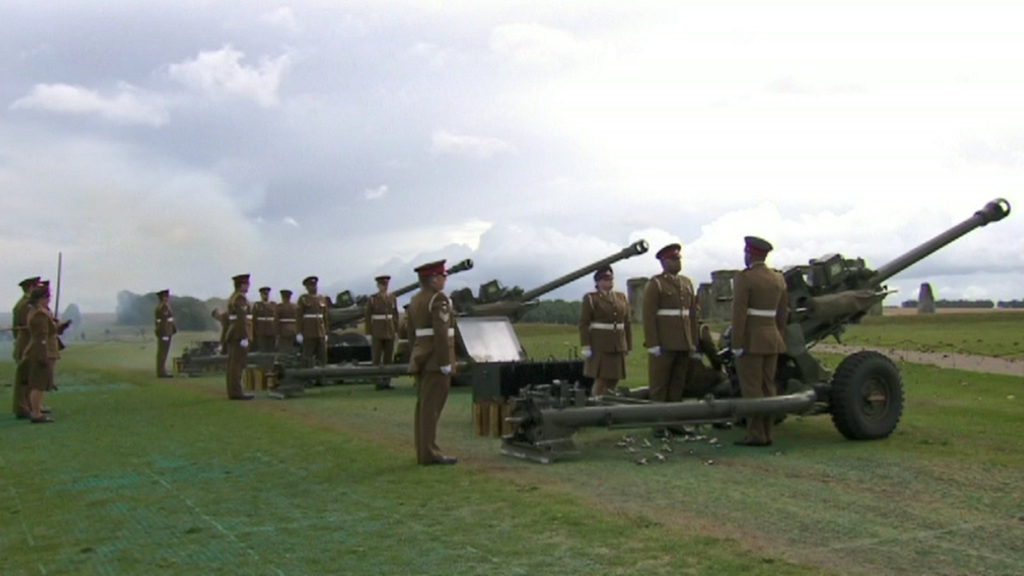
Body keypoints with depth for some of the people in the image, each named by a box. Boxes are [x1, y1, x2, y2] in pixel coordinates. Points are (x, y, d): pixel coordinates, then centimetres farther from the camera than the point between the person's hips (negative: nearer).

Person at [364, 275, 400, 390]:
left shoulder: (393, 298, 9)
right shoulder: (372, 299, -2)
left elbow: (395, 315, 12)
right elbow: (367, 318, -2)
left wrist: (396, 331, 7)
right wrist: (369, 333, -6)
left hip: (390, 332, 4)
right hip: (377, 333, -4)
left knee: (389, 358, 4)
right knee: (377, 359, -3)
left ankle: (387, 381, 9)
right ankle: (378, 382, 0)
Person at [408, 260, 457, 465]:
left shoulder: (415, 300, 15)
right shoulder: (438, 299, -13)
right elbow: (441, 333, -20)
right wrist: (445, 363, -19)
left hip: (420, 360, 9)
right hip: (435, 361, -9)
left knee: (423, 406, 12)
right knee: (431, 407, -7)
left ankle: (422, 451, 17)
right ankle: (429, 453, -4)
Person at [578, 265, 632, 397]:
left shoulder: (621, 298, 14)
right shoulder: (590, 299, -1)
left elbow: (627, 323, 14)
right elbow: (583, 324, -6)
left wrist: (629, 345, 10)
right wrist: (586, 346, -13)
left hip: (618, 346, 5)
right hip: (600, 346, -5)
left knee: (613, 380, 5)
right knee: (601, 380, -8)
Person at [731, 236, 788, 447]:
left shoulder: (744, 278, -12)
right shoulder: (778, 279, 10)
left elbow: (739, 313, -17)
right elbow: (782, 314, 14)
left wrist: (736, 344, -15)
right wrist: (780, 340, 20)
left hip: (751, 340, -7)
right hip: (772, 339, 7)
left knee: (751, 389, -4)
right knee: (768, 387, 10)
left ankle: (756, 435, -3)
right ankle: (766, 434, 12)